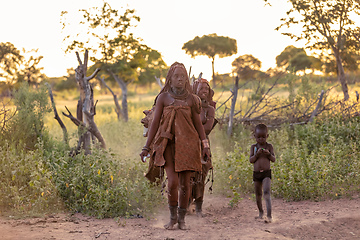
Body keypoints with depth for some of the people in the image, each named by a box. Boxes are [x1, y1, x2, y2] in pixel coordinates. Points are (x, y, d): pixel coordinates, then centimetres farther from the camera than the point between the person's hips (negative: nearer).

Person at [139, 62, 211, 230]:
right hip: (169, 145, -1)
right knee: (173, 182, -13)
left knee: (185, 184, 1)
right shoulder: (163, 97, 1)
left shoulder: (191, 99, 4)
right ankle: (173, 217, 9)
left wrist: (206, 146, -1)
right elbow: (155, 122, 1)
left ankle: (182, 219, 17)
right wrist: (146, 147, -2)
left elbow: (198, 123, 7)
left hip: (187, 145, 1)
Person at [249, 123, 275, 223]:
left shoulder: (269, 146, 1)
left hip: (266, 173, -3)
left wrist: (268, 154, -19)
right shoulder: (253, 147, 4)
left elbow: (273, 159, 0)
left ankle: (269, 216, -25)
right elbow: (251, 160, -3)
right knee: (258, 194, 13)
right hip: (256, 173, 3)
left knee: (266, 192, -19)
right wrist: (257, 154, -18)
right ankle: (260, 212, 35)